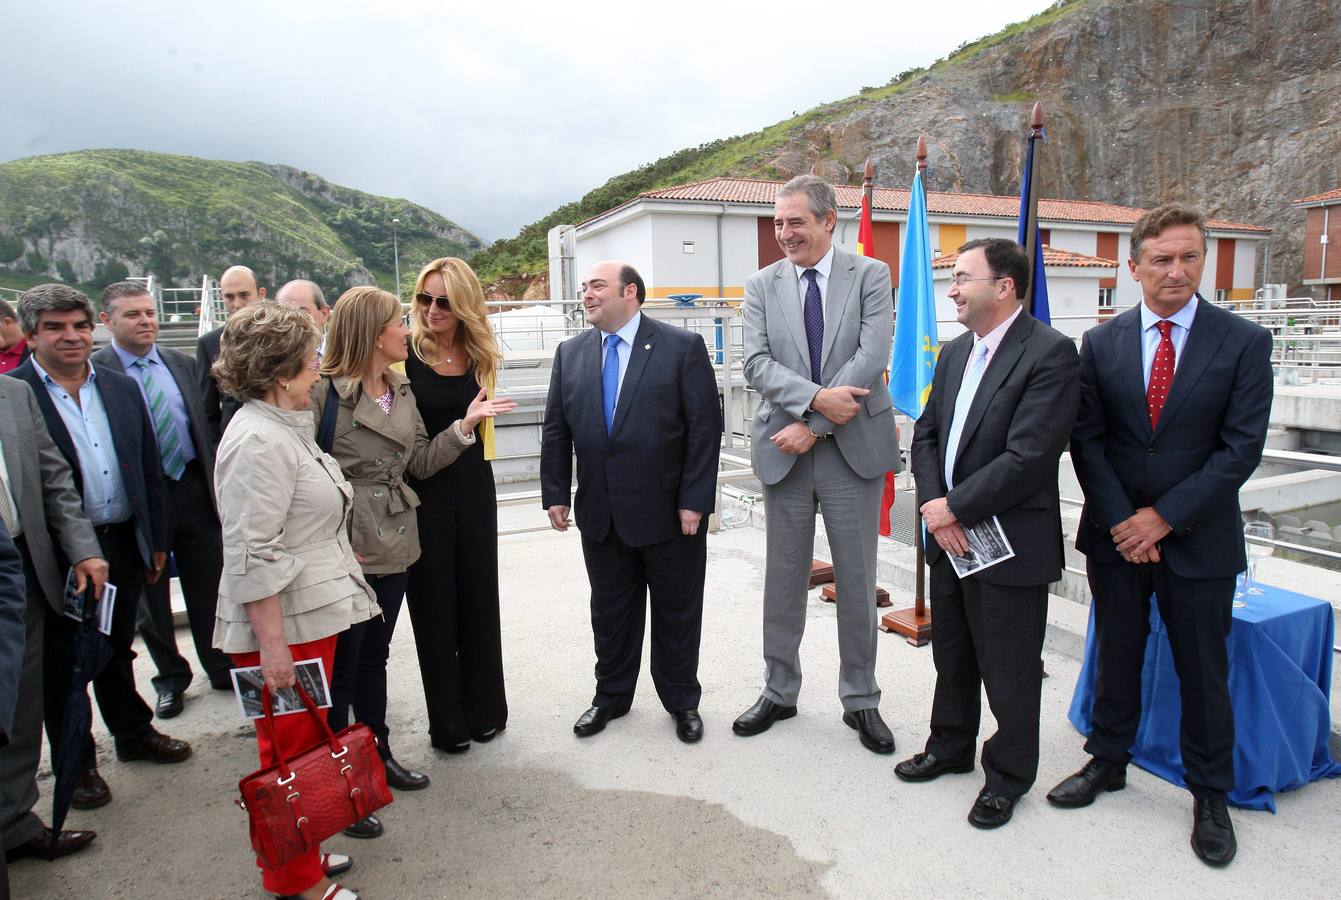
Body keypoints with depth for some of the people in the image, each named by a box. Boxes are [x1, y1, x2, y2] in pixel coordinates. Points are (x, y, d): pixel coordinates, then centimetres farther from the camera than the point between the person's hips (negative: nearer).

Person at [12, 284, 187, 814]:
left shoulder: (122, 389, 6)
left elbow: (150, 470, 9)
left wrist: (156, 541, 9)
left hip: (123, 546, 4)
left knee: (116, 651, 22)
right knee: (61, 663, 13)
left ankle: (134, 734, 40)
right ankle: (77, 764, 30)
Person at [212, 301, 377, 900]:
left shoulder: (281, 428, 12)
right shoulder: (259, 441, -21)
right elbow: (252, 555, -25)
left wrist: (335, 551, 29)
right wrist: (272, 644, -23)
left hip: (311, 616, 10)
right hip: (283, 627, -10)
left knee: (303, 747, 20)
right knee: (291, 752, 5)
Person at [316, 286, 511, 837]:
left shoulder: (401, 391, 10)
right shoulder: (324, 391, -14)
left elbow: (419, 462, 9)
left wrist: (465, 426, -1)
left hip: (393, 547, 8)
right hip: (346, 552, -7)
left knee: (374, 655, 21)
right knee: (339, 667, 4)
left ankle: (377, 754, 38)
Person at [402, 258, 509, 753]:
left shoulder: (480, 355, 3)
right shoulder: (404, 354, -10)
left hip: (473, 487, 4)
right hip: (421, 490, -4)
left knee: (478, 597, 13)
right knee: (433, 603, 7)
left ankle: (483, 709, 31)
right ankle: (447, 721, 23)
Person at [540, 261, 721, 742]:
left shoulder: (682, 346, -8)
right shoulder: (571, 353, 6)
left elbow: (705, 426, -10)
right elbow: (556, 430, 8)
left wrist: (694, 500, -14)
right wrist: (555, 494, 3)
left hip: (670, 511, -3)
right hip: (601, 513, 4)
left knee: (677, 613, 11)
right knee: (610, 612, 17)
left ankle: (682, 702, 31)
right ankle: (611, 697, 36)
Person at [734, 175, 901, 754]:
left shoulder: (870, 275, 0)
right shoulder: (761, 285, 6)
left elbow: (871, 358, -12)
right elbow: (757, 363, -6)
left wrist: (812, 425, -17)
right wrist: (817, 398, -22)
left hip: (854, 447, -1)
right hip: (784, 448, 2)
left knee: (857, 580, 8)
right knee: (783, 580, 11)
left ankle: (860, 700, 25)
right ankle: (779, 692, 28)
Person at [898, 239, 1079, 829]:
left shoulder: (1050, 353, -16)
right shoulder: (954, 353, 9)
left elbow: (1029, 456, -23)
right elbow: (926, 433, 9)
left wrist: (955, 507, -17)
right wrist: (932, 502, -7)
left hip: (1010, 541, -7)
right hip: (949, 535, 7)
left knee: (1008, 670, 9)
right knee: (952, 657, 22)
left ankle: (1008, 775, 30)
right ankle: (951, 747, 42)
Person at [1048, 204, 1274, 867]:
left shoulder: (1244, 342, -5)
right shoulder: (1101, 343, 1)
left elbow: (1241, 447, -10)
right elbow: (1086, 440, -2)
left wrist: (1165, 515, -15)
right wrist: (1119, 520, -11)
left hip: (1199, 539, -2)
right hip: (1115, 536, 2)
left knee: (1203, 671, 10)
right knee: (1116, 656, 16)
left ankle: (1210, 794, 29)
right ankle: (1108, 761, 35)